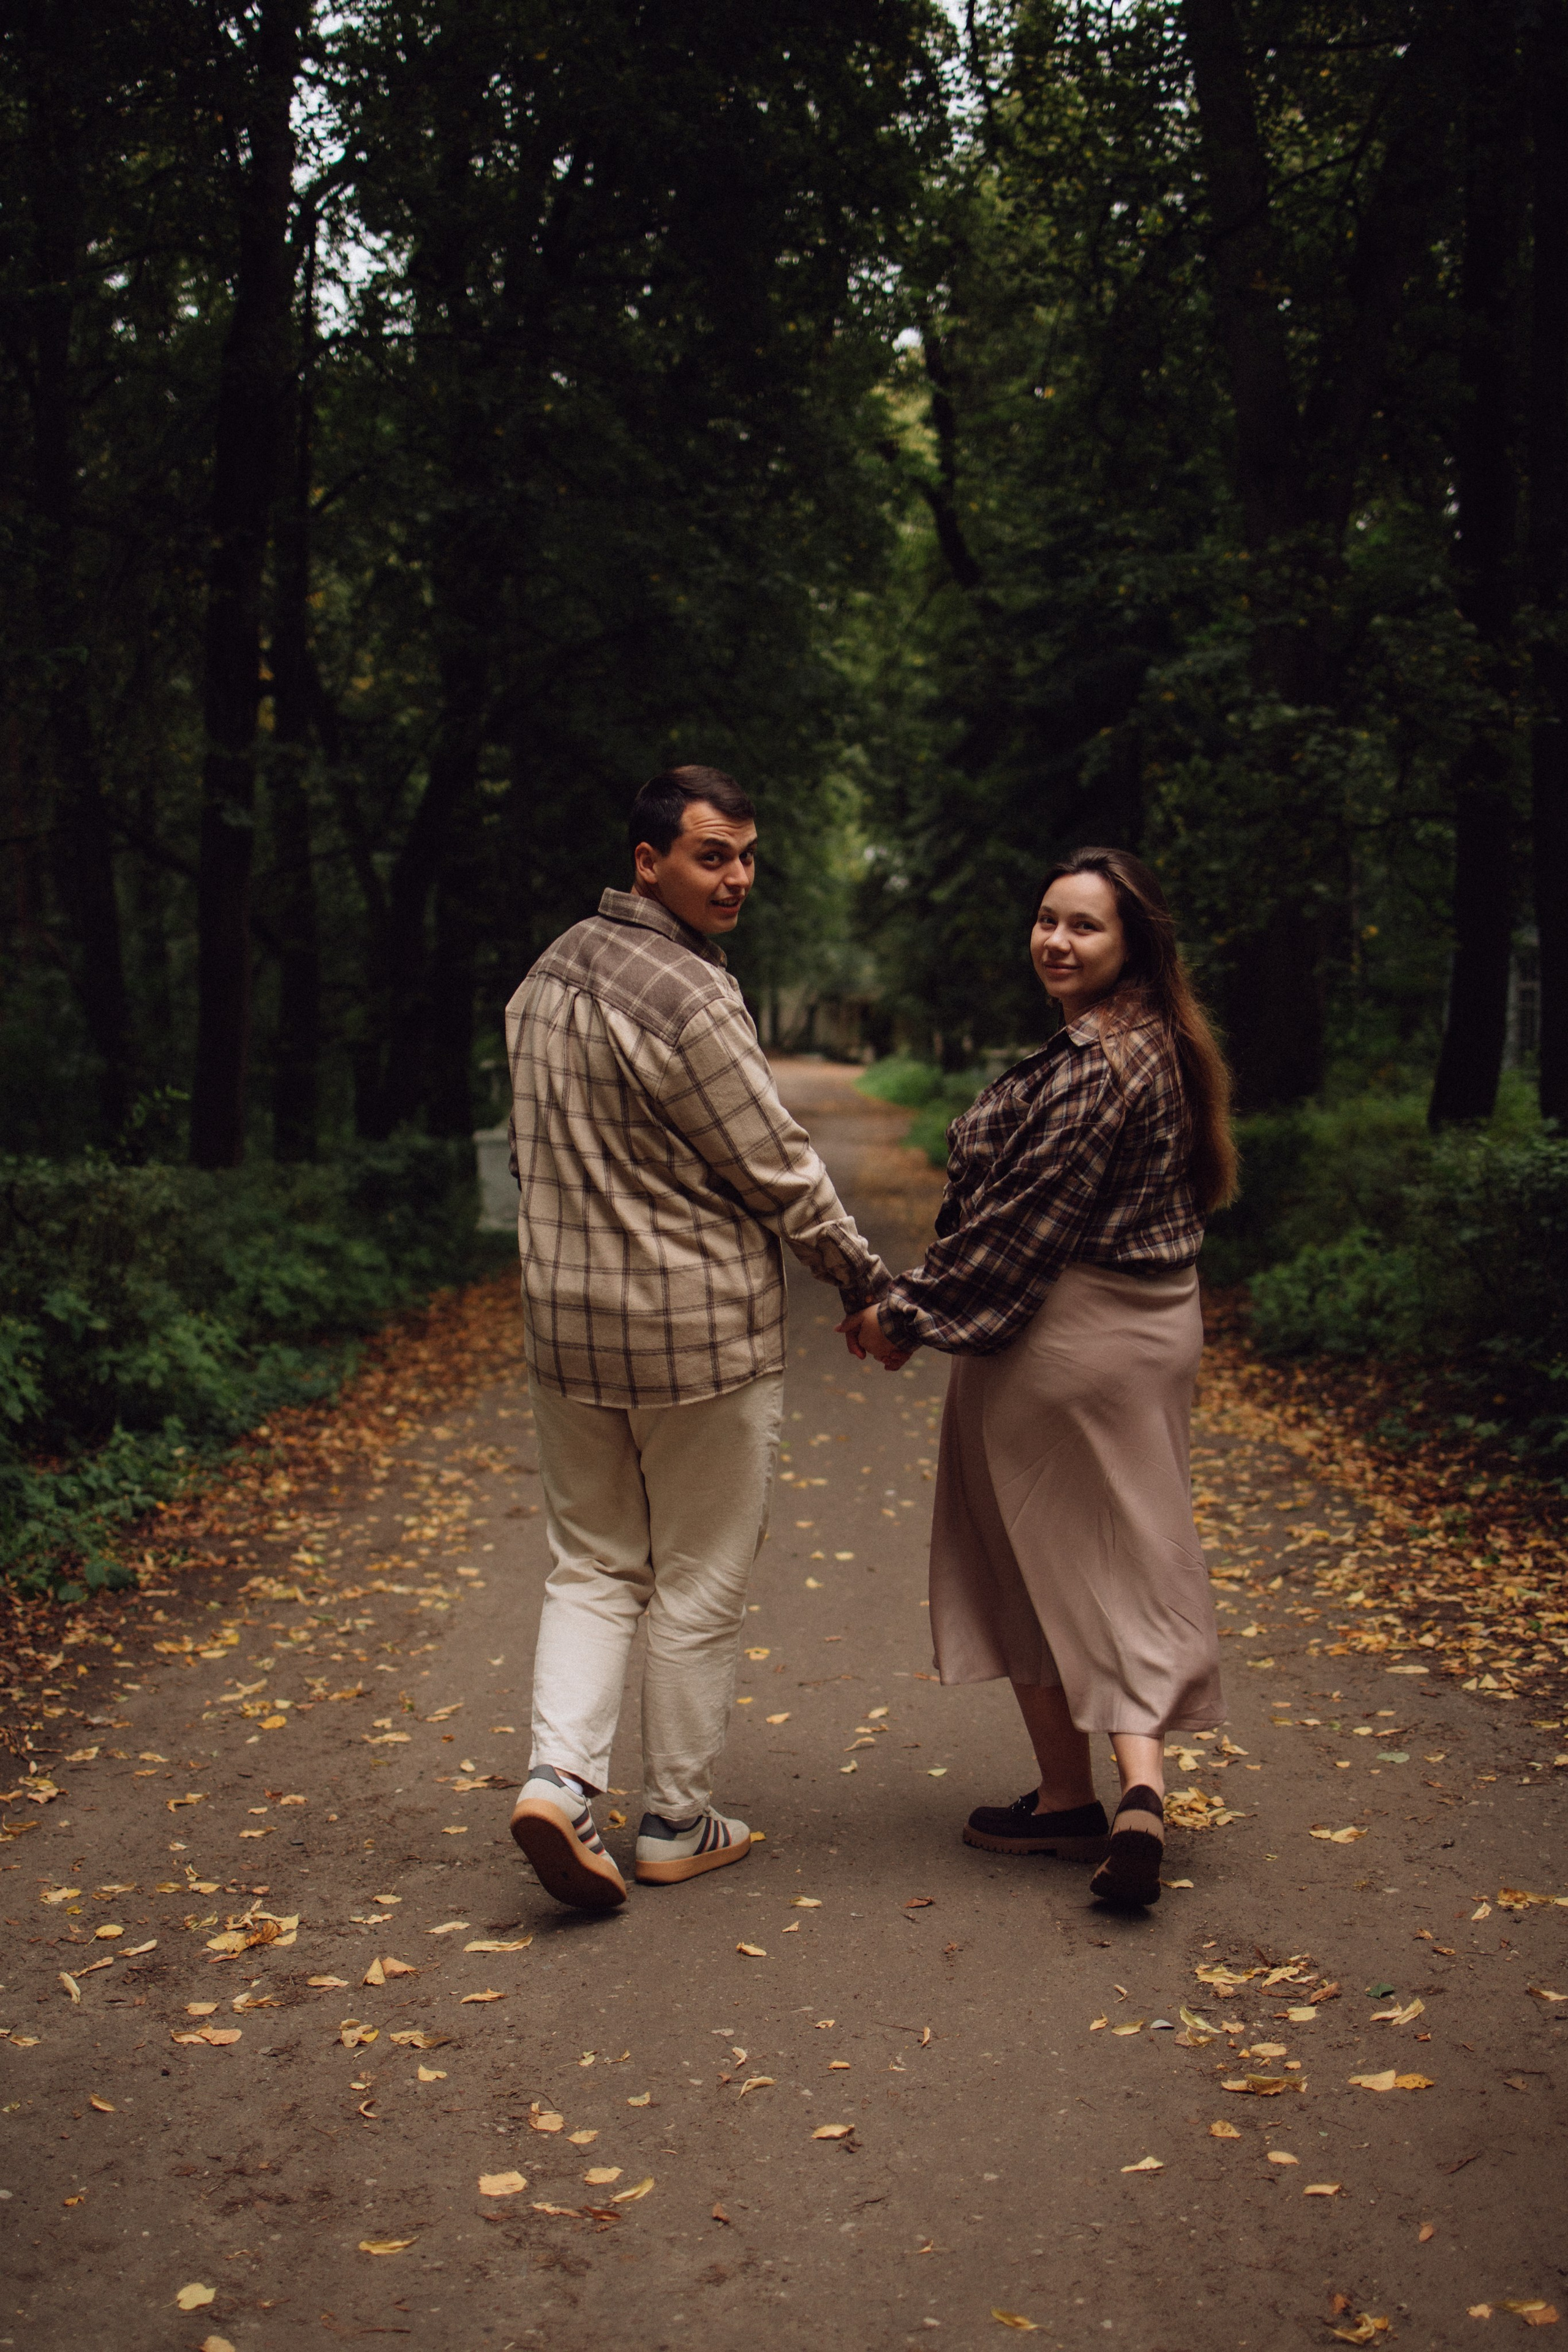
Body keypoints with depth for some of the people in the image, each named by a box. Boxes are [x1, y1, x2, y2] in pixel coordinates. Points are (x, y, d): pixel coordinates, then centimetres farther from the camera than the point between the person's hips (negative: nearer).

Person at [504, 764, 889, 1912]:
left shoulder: (549, 976, 7)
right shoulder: (689, 999, -19)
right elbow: (779, 1169, -13)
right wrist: (868, 1281, 0)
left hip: (566, 1316, 7)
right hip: (701, 1331, -7)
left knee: (595, 1566, 16)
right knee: (701, 1585, 7)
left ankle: (559, 1773, 0)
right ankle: (678, 1824, 18)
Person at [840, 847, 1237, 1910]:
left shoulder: (1092, 1068, -22)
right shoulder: (1157, 1048, 10)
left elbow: (1023, 1221, -21)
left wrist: (907, 1312, -11)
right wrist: (929, 1301, 12)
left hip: (1059, 1340, -9)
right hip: (1153, 1330, 9)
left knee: (1039, 1561, 7)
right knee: (1130, 1567, 12)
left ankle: (1068, 1798, 19)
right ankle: (1142, 1789, 1)